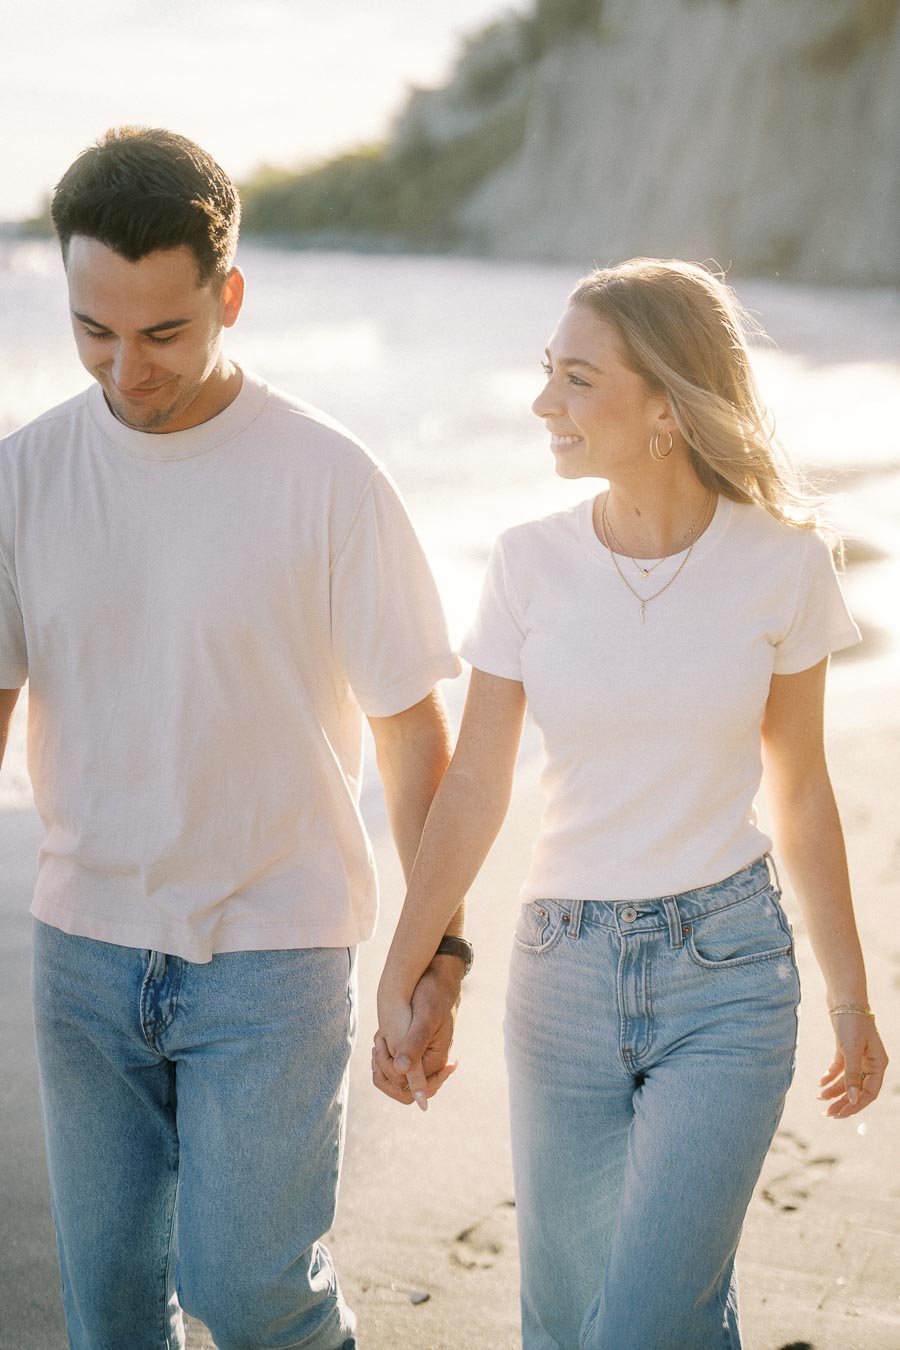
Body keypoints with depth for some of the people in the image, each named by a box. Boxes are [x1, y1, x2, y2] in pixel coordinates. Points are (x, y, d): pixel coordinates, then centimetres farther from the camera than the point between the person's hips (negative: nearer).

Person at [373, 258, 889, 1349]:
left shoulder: (781, 564, -8)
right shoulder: (530, 565, -5)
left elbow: (800, 787, 3)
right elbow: (473, 789, -1)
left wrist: (849, 994, 10)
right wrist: (397, 983, -7)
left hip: (728, 972, -2)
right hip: (565, 973, 3)